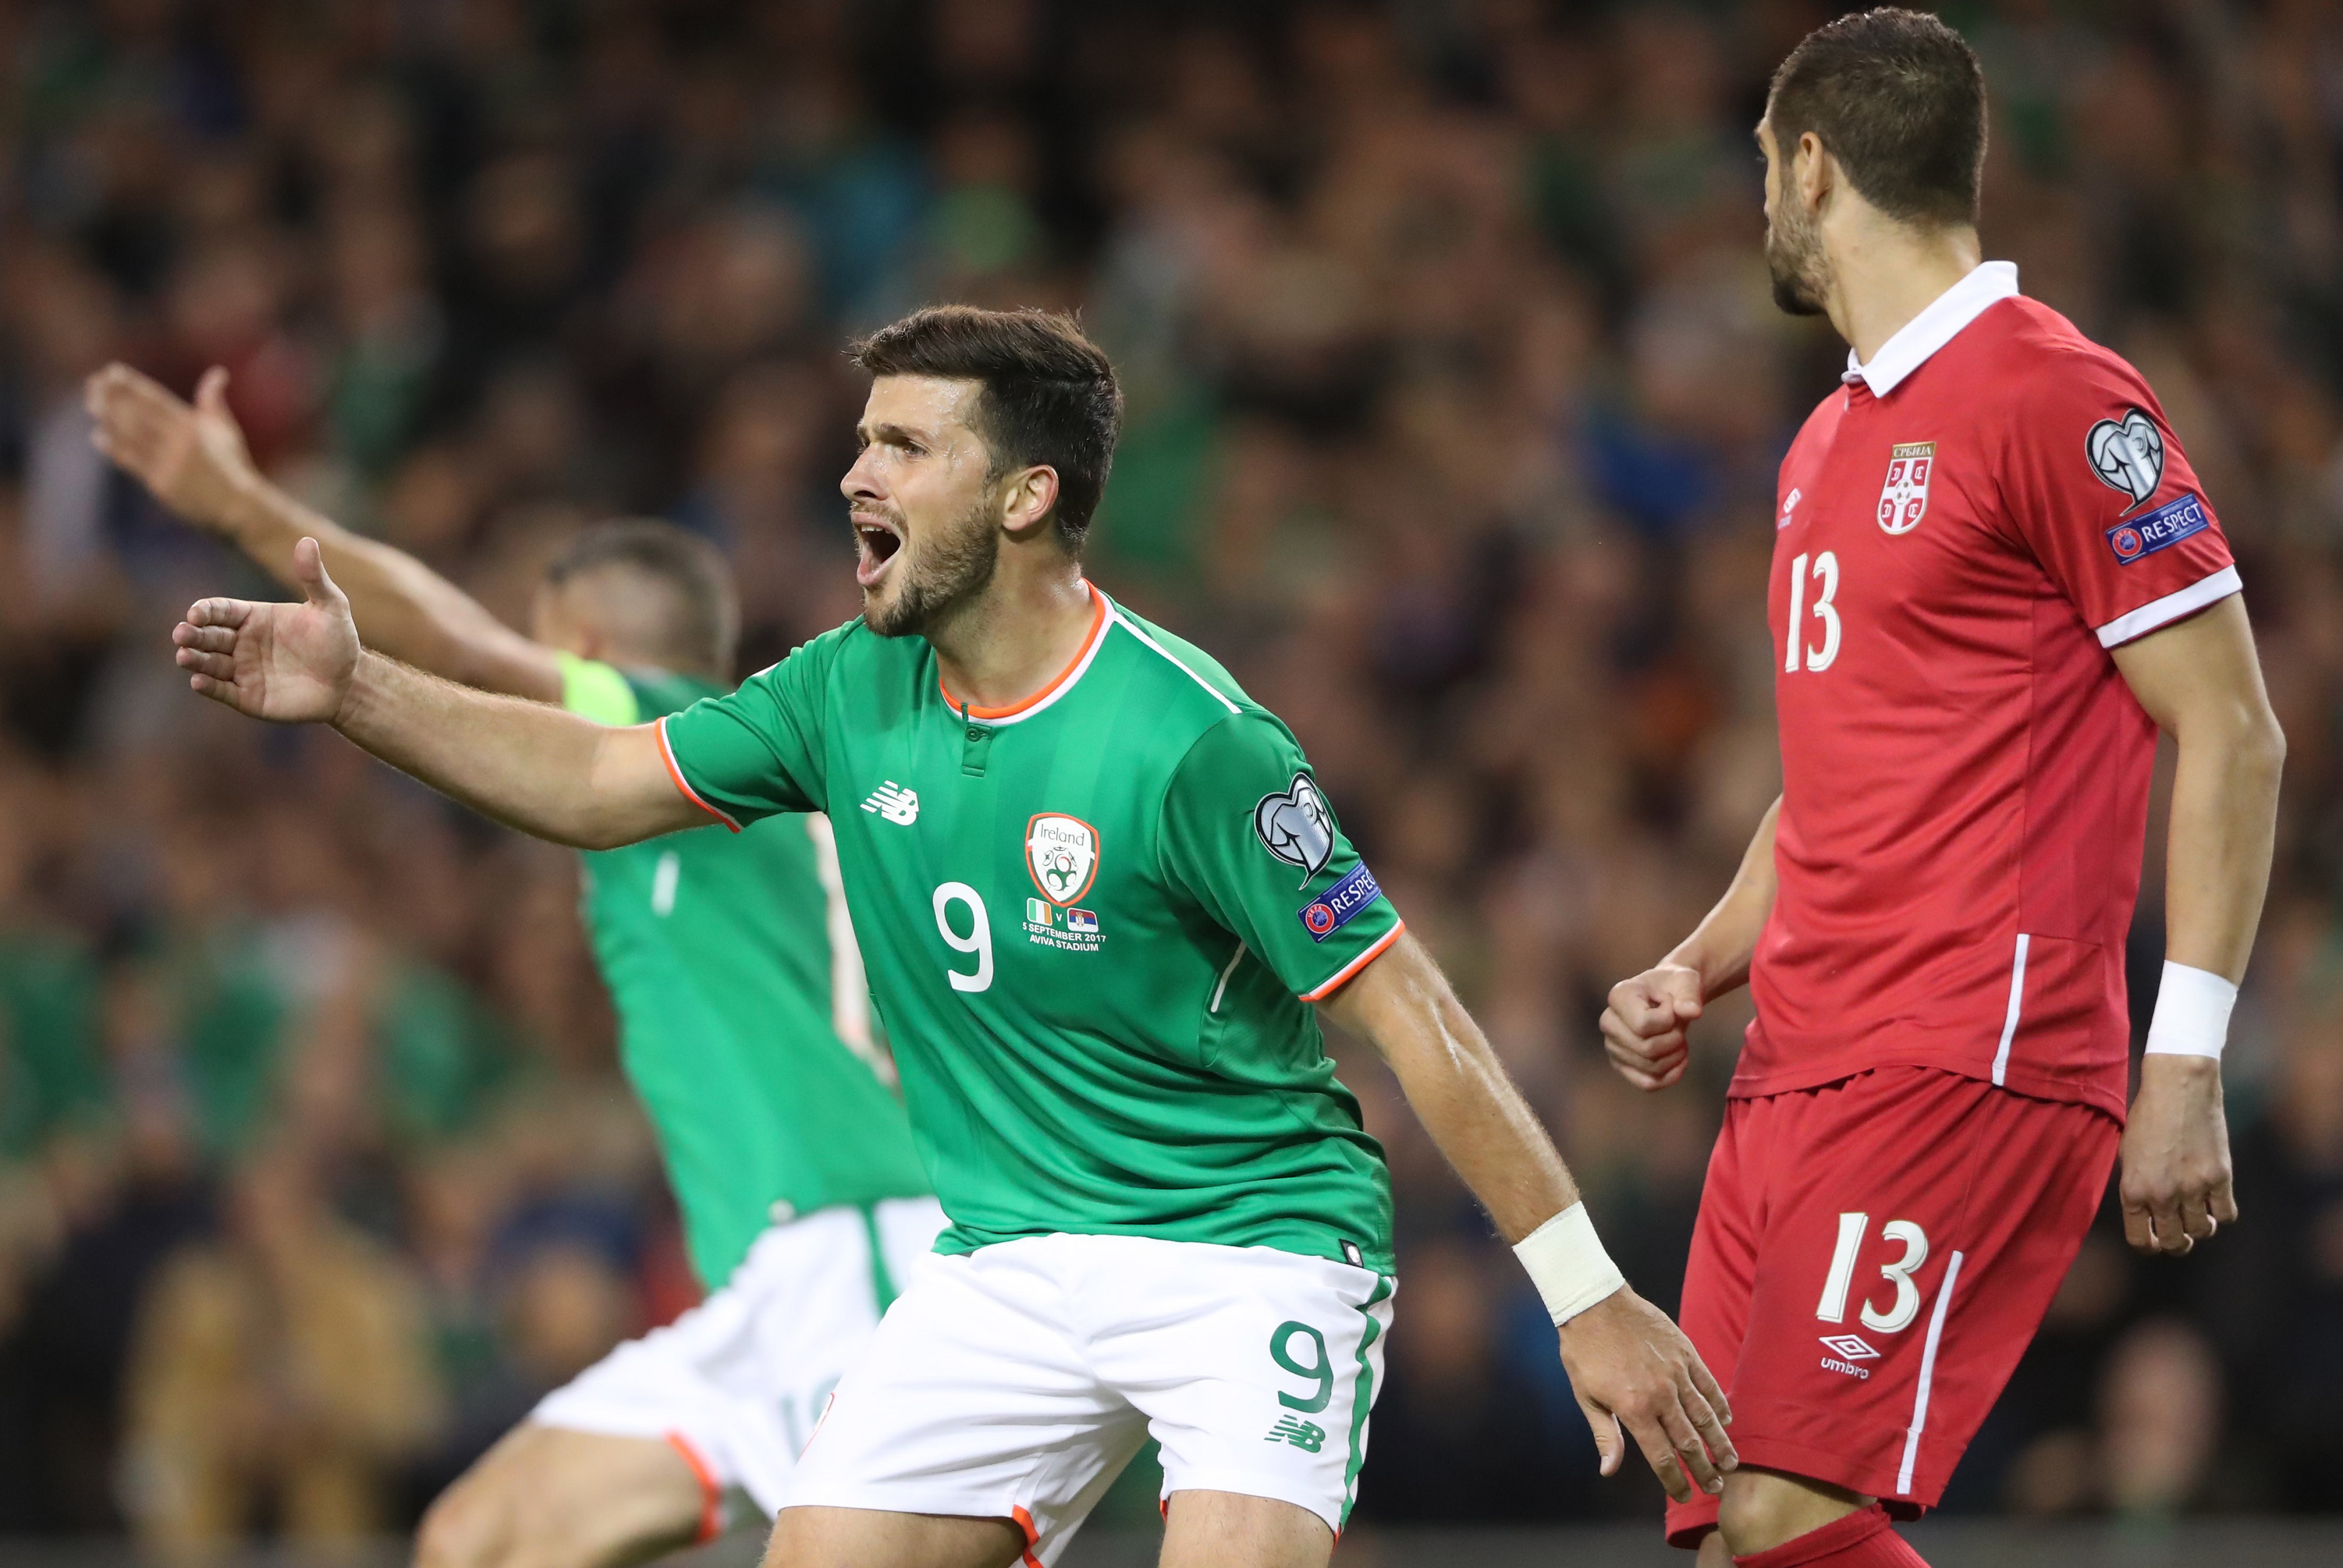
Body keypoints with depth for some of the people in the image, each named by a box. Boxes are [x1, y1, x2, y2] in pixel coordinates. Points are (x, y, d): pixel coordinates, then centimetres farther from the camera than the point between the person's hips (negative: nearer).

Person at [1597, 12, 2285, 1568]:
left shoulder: (2057, 398, -7)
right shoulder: (1830, 443, 20)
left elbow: (2230, 733, -9)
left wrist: (2187, 1062, -15)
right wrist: (1696, 972, 12)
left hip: (1973, 1071, -9)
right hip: (1797, 1074, 9)